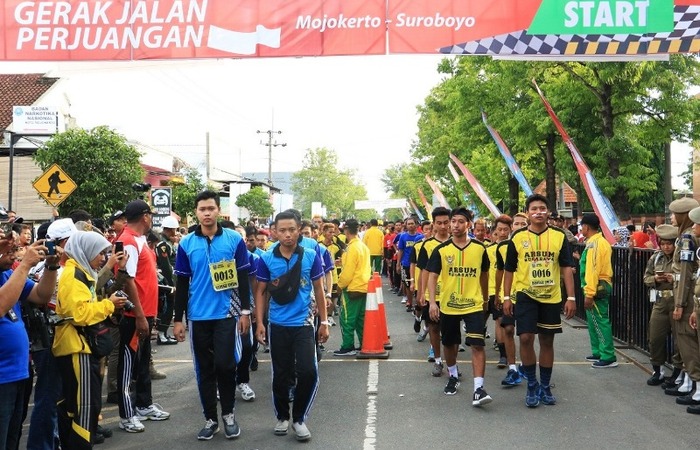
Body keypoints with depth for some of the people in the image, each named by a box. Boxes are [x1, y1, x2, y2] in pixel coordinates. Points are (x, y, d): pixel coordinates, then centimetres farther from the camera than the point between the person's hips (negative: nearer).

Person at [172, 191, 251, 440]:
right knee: (205, 369, 9)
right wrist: (178, 319, 3)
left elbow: (243, 278, 2)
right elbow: (181, 284, 5)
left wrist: (245, 311, -3)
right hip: (198, 316, 2)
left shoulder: (235, 240, -2)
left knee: (225, 365, -5)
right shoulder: (186, 244, 2)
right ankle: (210, 418, 22)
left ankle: (228, 414, 17)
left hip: (227, 314, -2)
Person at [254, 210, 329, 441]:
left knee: (308, 372, -10)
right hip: (278, 325, 1)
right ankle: (282, 417, 30)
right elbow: (260, 292, 3)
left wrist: (324, 322, 3)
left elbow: (318, 290, 4)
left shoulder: (311, 256, -4)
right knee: (280, 375, 9)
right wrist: (259, 323, -3)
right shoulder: (266, 259, -4)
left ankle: (299, 418, 11)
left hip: (304, 324, 0)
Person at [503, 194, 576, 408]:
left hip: (551, 297, 1)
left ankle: (545, 386, 23)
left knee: (547, 341, 9)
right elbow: (509, 270, 4)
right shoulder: (518, 237, -1)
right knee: (526, 338, -10)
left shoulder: (559, 236, 0)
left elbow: (566, 268, 1)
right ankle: (532, 385, 8)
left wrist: (571, 297, -4)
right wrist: (506, 297, 1)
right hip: (526, 295, -1)